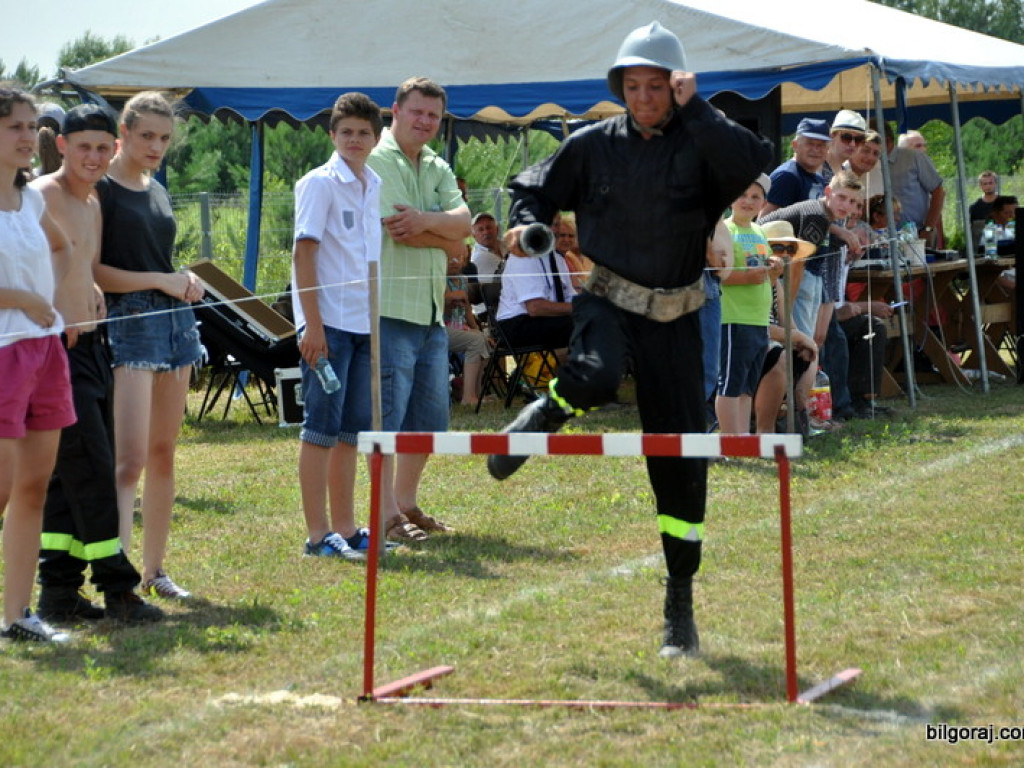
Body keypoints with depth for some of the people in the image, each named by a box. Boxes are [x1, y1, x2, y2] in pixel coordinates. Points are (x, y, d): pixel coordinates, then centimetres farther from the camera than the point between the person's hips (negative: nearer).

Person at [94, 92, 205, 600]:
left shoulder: (157, 191, 17)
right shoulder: (100, 190, -7)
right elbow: (93, 271, -12)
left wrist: (187, 279, 4)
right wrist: (163, 280, -13)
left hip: (175, 320, 8)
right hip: (129, 320, -8)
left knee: (163, 453, 10)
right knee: (131, 458, -15)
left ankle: (154, 569, 16)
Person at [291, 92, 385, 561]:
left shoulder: (374, 186, 13)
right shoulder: (319, 183, -7)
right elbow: (304, 253, -11)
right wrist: (312, 324, -17)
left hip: (364, 323, 7)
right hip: (328, 323, -7)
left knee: (352, 430, 11)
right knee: (322, 428, -4)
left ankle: (345, 528, 18)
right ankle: (318, 534, -2)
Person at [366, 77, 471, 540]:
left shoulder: (438, 168, 17)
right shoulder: (377, 161, -7)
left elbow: (463, 220, 1)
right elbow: (398, 230, -17)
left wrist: (425, 219, -18)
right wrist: (450, 240, -3)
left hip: (432, 310, 8)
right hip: (389, 308, -8)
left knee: (429, 416, 13)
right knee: (387, 414, -7)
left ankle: (406, 503, 24)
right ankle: (386, 514, -4)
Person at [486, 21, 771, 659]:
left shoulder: (701, 145, -3)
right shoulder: (595, 145, 3)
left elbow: (753, 161, -24)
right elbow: (534, 188, 14)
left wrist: (694, 109, -21)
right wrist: (529, 225, -7)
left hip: (675, 315, 0)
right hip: (607, 298, 0)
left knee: (680, 460, 2)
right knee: (594, 378, -37)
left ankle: (681, 606, 14)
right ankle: (545, 415, 1)